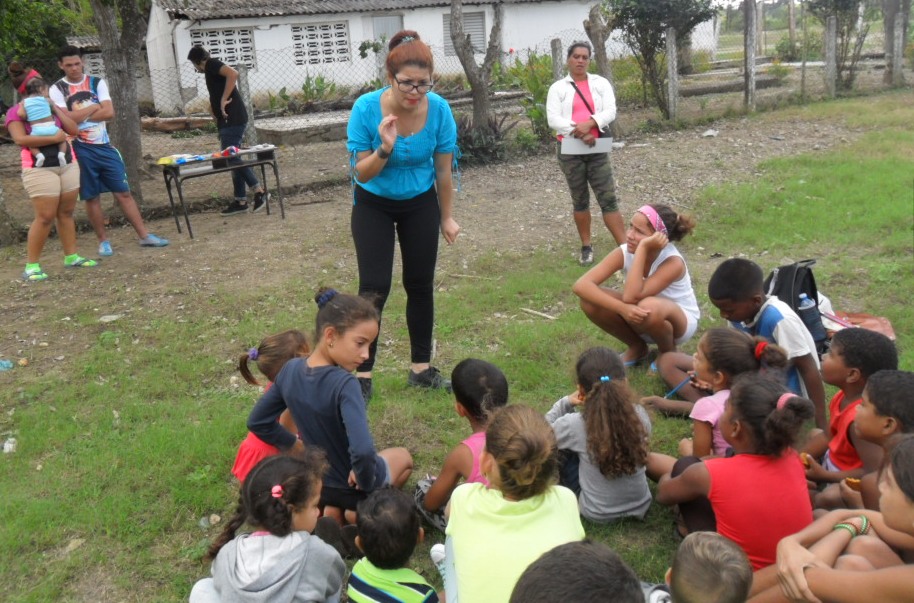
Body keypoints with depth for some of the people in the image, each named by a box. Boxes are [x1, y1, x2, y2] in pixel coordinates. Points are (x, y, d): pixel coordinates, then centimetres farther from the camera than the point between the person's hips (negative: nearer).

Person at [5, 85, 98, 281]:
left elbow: (73, 130, 4)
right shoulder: (16, 112, -2)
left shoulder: (51, 109, 14)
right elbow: (20, 139, -17)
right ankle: (31, 265, -1)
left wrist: (55, 107, 1)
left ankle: (71, 256, 17)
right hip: (40, 169, -6)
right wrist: (54, 138, -20)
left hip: (68, 165, 6)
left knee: (66, 212, 9)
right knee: (45, 217, -9)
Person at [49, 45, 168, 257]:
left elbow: (109, 112, -7)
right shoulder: (57, 90, -1)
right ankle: (103, 241, 16)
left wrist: (79, 115, -10)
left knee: (123, 192, 3)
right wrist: (93, 108, -8)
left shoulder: (97, 83, 5)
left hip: (104, 146, 2)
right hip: (80, 150, -2)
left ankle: (144, 235, 6)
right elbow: (66, 119, -15)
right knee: (91, 197, 5)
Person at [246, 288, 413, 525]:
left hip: (317, 482, 5)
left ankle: (332, 509, 12)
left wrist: (296, 445, 8)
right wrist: (366, 483, -25)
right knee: (403, 457, 29)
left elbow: (258, 423, 0)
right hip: (354, 484, -4)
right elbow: (362, 451, -44)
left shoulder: (290, 370, -13)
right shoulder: (344, 384, -34)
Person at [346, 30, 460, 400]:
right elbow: (362, 173, -19)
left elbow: (443, 170, -7)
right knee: (374, 289, -7)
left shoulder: (439, 110, -20)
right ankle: (363, 375, 4)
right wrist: (385, 149, -38)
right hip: (373, 206, -2)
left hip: (420, 205, 2)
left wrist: (446, 218, 3)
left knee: (420, 286, 7)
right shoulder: (366, 108, -25)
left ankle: (421, 368, 20)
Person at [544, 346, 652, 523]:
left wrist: (566, 402, 0)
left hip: (597, 514, -3)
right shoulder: (639, 415, -17)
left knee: (565, 444, 12)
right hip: (640, 507, 3)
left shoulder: (575, 425, -24)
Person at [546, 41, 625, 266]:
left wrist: (589, 124, -20)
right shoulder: (558, 88, 4)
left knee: (608, 198, -5)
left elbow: (610, 112, -3)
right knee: (580, 200, 9)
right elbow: (553, 119, -7)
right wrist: (578, 132, -18)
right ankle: (586, 247, 19)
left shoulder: (601, 83, 8)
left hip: (596, 149, 0)